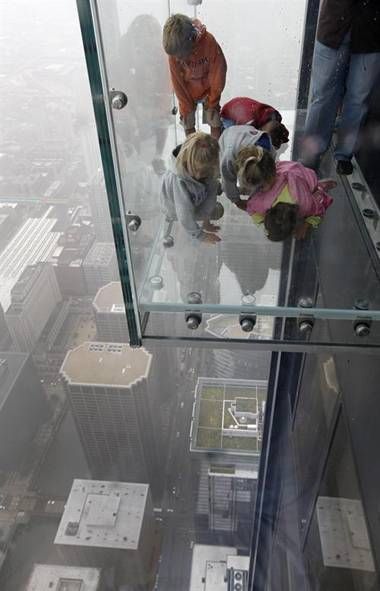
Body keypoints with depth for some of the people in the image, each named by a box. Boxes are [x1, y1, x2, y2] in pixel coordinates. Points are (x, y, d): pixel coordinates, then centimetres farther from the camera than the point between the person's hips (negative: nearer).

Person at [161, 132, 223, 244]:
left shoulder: (208, 169, -30)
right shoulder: (179, 182, -46)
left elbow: (211, 193, -21)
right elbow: (185, 215, -39)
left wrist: (206, 220, -27)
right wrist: (200, 236, -30)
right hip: (177, 208, -6)